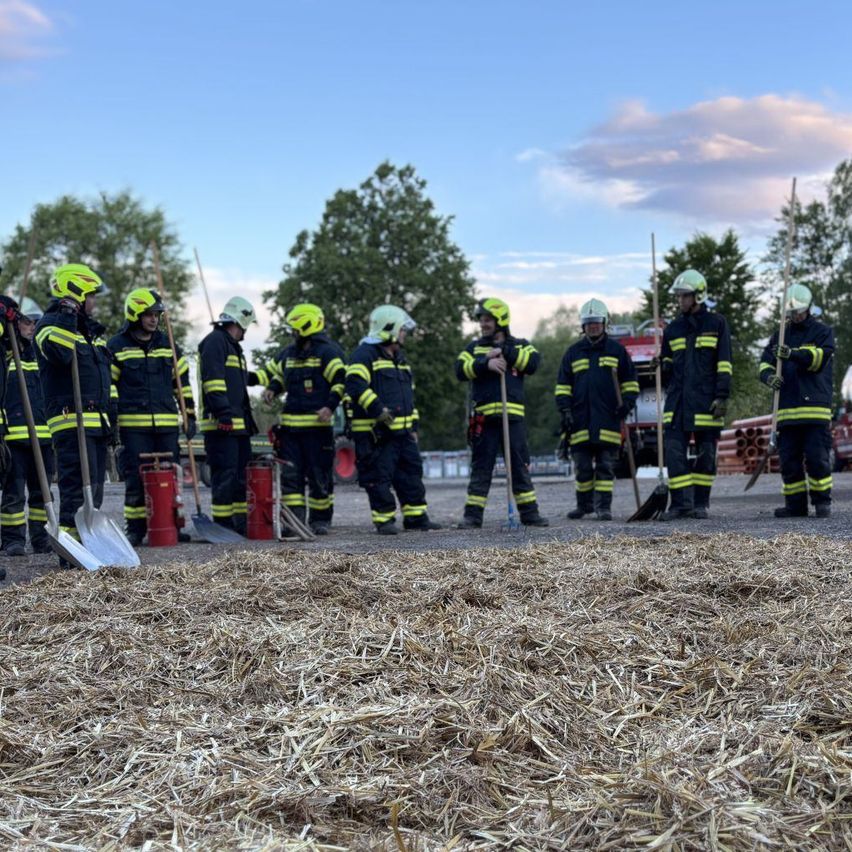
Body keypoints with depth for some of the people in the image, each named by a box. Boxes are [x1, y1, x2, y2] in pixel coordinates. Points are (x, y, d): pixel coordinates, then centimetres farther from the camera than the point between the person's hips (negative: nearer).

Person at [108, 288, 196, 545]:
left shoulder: (167, 345, 14)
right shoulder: (117, 346, 2)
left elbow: (183, 382, 17)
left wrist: (190, 416, 12)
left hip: (167, 423, 4)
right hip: (133, 425, -4)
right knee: (136, 478, -3)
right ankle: (136, 529, 4)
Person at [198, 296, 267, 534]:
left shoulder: (233, 345, 24)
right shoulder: (215, 341, -9)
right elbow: (213, 380, -19)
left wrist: (263, 378, 46)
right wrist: (224, 412, -24)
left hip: (239, 424, 11)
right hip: (221, 424, -11)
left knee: (242, 476, 12)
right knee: (225, 476, -9)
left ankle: (241, 523, 17)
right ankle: (223, 524, -6)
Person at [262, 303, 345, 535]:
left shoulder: (328, 352, -6)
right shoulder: (288, 353, 16)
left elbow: (342, 380, -11)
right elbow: (276, 374, 32)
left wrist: (331, 406, -22)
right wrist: (272, 389, 10)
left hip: (318, 425, -6)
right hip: (290, 425, 6)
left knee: (320, 476, 2)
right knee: (290, 474, 2)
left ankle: (320, 520, 12)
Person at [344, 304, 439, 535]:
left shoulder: (399, 358, 22)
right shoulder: (365, 354, -8)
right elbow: (356, 384, -22)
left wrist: (413, 425, 24)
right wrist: (377, 409, -28)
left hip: (402, 430, 9)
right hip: (376, 431, -8)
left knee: (411, 472, 9)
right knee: (379, 476, -4)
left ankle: (416, 516, 17)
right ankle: (384, 520, 4)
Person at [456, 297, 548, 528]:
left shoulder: (520, 346, 12)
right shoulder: (474, 347, 13)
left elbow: (532, 363, -7)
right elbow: (461, 369, -4)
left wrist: (504, 352, -11)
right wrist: (486, 363, -18)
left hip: (513, 416, 0)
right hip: (484, 417, 0)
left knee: (520, 467, 4)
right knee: (480, 469, 1)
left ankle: (529, 513, 9)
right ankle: (472, 515, 4)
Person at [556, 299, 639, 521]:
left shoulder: (617, 350, 9)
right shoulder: (573, 352, 13)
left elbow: (630, 383, 13)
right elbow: (563, 386, 12)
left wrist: (627, 403, -3)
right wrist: (565, 410, 1)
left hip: (608, 420, -1)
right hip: (581, 421, 1)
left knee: (606, 466, -1)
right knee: (582, 467, 5)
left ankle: (603, 506, 2)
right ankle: (584, 504, 17)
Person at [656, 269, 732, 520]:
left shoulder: (716, 323, 3)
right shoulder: (672, 329, 15)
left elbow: (724, 365, -1)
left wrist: (722, 397, -9)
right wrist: (660, 366, -1)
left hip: (706, 401, -3)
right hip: (677, 400, 3)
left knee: (705, 454, 3)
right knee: (674, 451, -7)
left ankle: (700, 503, 11)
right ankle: (681, 503, -5)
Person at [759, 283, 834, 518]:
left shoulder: (823, 332, 7)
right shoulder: (780, 336, 19)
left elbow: (821, 357, -11)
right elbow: (765, 362, 10)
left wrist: (793, 354, -28)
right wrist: (769, 376, -14)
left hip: (816, 405, -4)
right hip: (787, 408, 4)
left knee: (817, 458, -7)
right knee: (789, 459, 4)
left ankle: (822, 501, 4)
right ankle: (795, 504, 11)